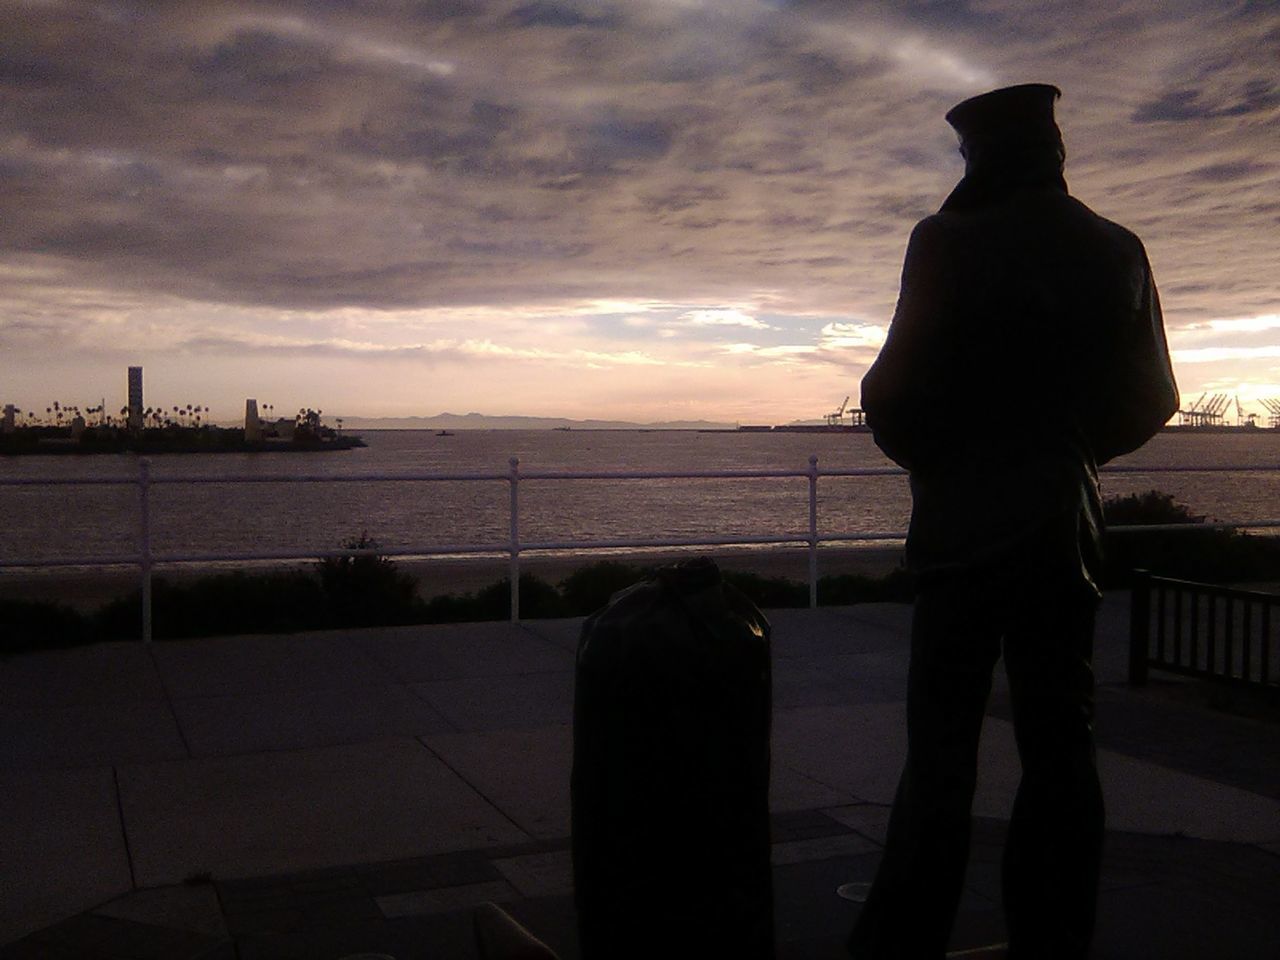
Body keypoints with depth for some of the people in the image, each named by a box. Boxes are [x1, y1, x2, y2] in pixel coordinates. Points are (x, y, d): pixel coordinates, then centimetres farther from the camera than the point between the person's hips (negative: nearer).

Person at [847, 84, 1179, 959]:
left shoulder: (950, 242, -9)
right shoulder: (1118, 252, 7)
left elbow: (901, 384, -12)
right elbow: (1154, 398, 11)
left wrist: (919, 453, 7)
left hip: (966, 524, -4)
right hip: (1067, 523, 5)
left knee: (942, 752, -1)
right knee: (1060, 747, 10)